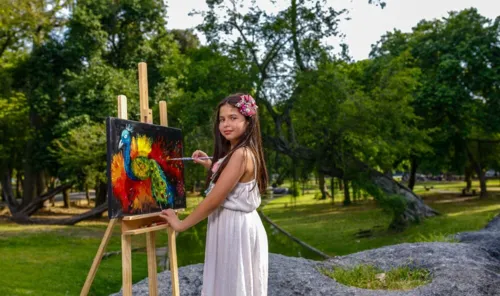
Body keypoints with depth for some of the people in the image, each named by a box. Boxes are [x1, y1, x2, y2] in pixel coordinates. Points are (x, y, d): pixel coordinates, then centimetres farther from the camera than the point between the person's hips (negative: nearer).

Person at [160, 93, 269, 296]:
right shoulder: (234, 153, 11)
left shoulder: (241, 154, -21)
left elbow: (214, 199, -21)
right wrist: (211, 166, 7)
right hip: (232, 227, 10)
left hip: (236, 228, -10)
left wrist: (181, 224, -10)